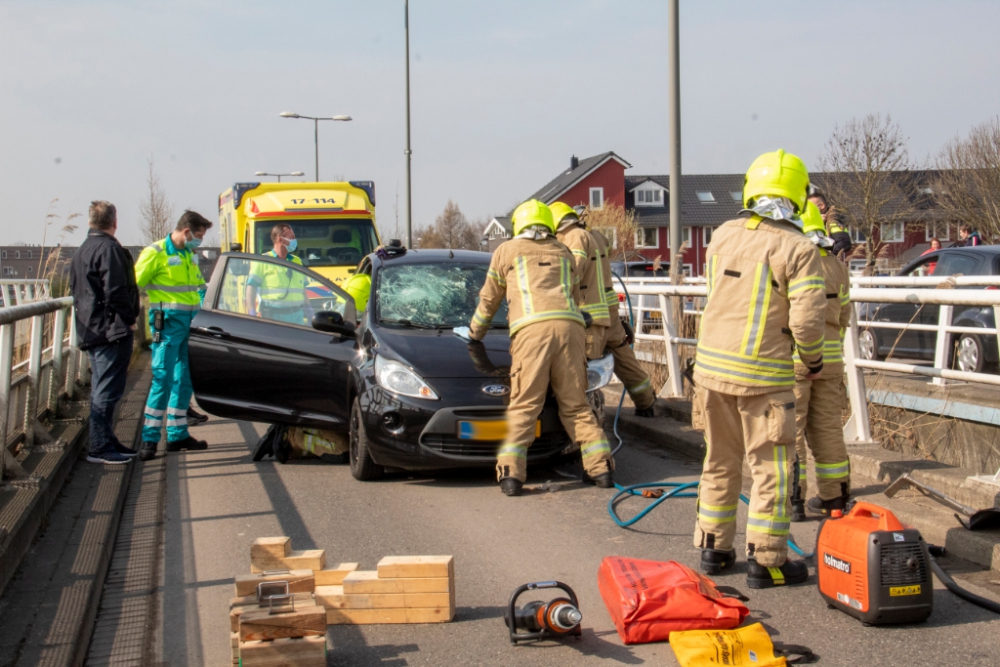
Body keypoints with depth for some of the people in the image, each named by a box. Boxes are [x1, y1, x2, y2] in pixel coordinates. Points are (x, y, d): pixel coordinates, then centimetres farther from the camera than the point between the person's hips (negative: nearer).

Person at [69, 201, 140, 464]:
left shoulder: (82, 251, 16)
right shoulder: (109, 248, -14)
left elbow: (76, 291, 22)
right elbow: (116, 292, -22)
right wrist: (128, 320, -11)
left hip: (91, 331, 10)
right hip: (112, 332, -10)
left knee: (101, 390, 16)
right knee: (107, 391, -7)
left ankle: (107, 441, 22)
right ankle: (100, 448, -7)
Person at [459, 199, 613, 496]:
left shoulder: (507, 251, 21)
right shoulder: (563, 253, 29)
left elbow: (489, 299, 28)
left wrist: (474, 332, 43)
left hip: (531, 330, -3)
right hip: (570, 327, 3)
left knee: (523, 406, -5)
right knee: (576, 404, 9)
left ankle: (511, 473, -15)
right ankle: (601, 467, 3)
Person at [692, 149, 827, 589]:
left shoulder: (723, 236, 5)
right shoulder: (798, 249, -12)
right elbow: (806, 320, -15)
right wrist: (814, 361, 3)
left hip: (712, 366, 6)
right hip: (762, 376, -5)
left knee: (720, 462, 18)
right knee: (771, 469, 4)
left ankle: (713, 548, 26)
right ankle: (765, 561, 7)